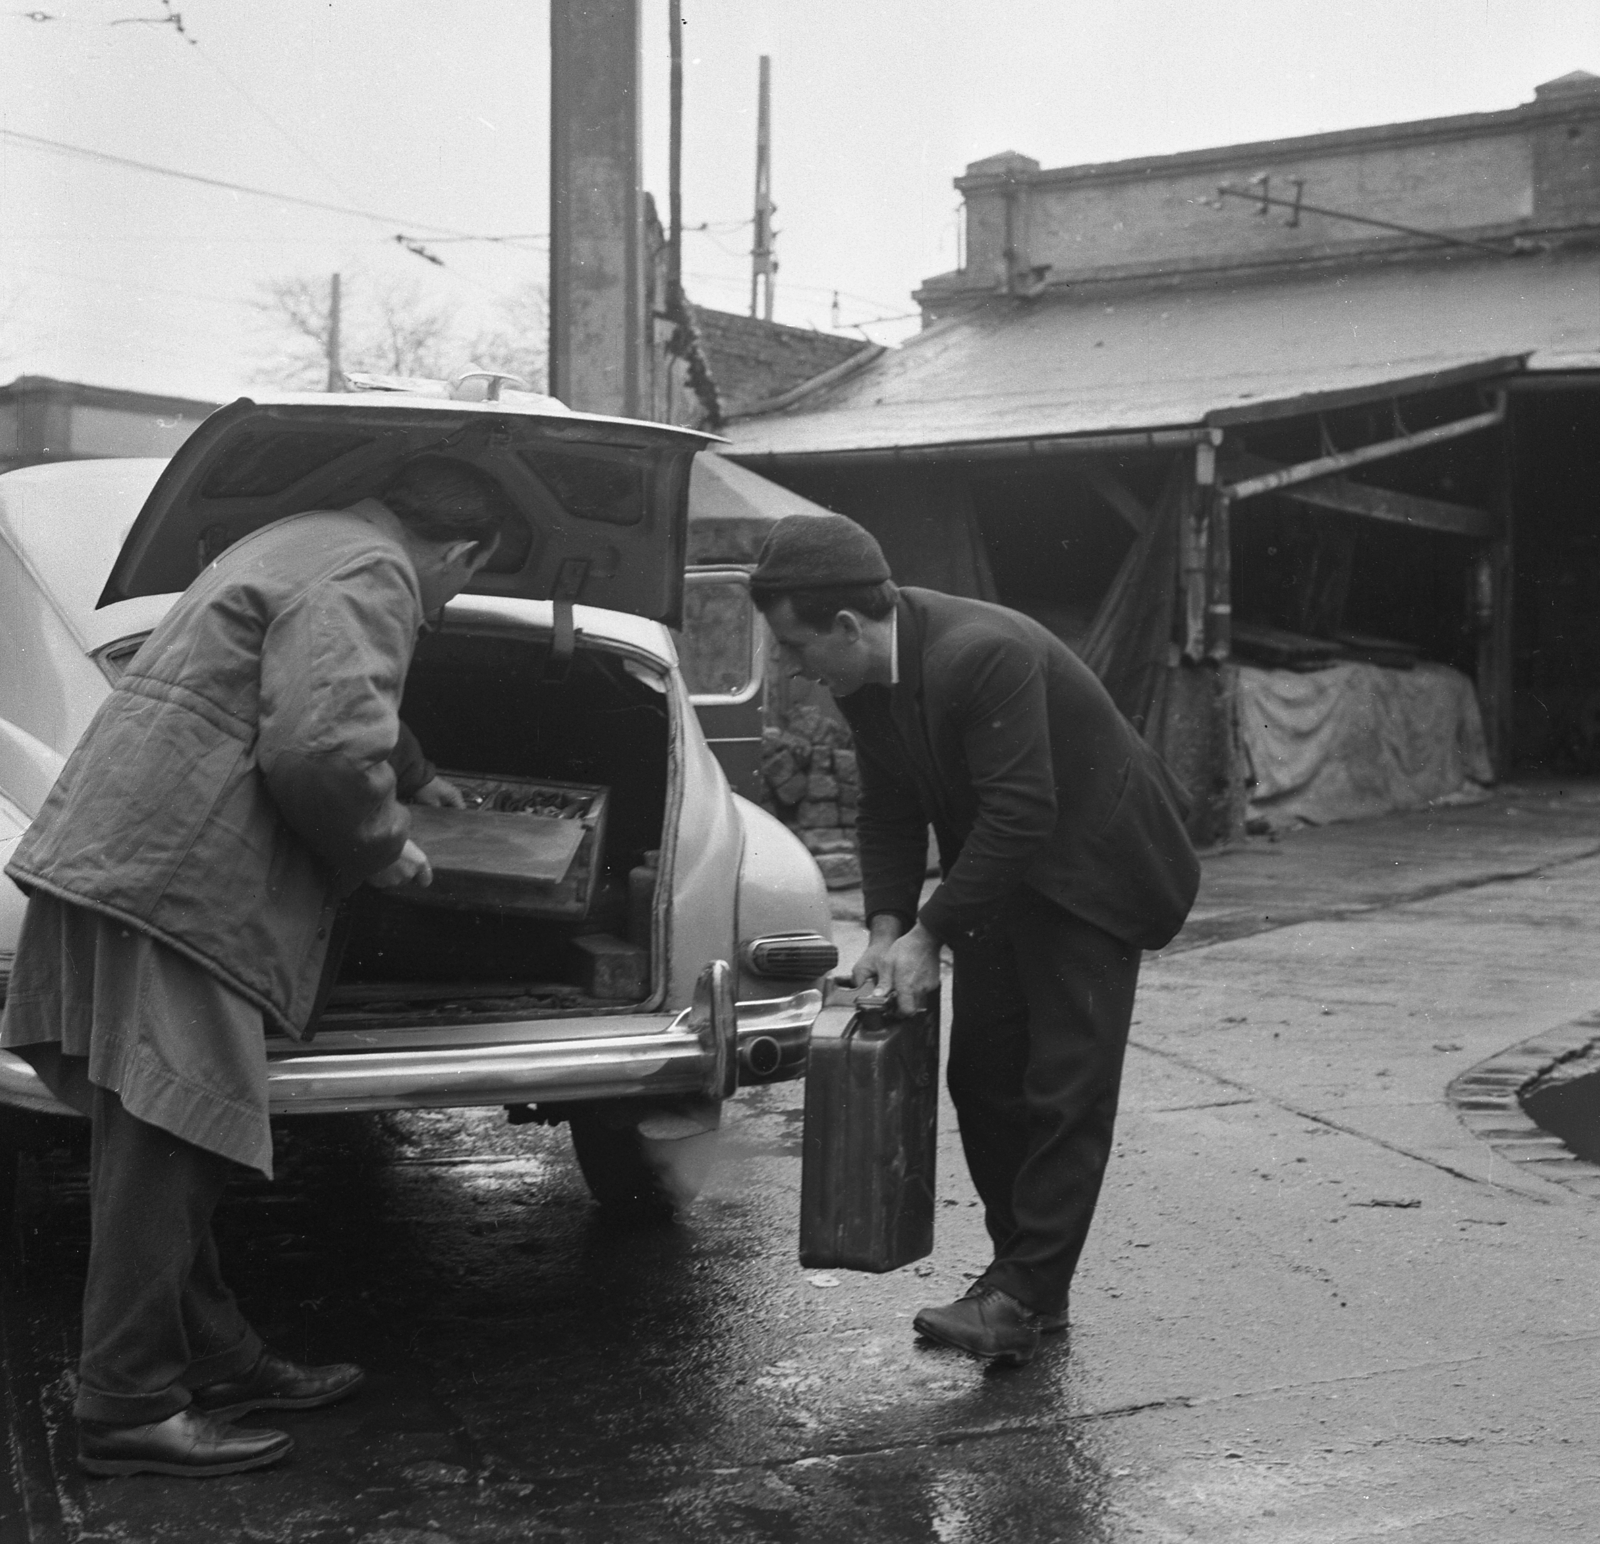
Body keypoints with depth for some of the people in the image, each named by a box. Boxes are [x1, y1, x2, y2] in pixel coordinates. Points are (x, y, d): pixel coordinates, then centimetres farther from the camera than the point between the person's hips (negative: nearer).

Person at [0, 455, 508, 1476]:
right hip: (169, 881, -11)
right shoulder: (366, 580, -11)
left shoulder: (314, 546, 23)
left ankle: (217, 1362, 25)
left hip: (122, 857, 11)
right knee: (159, 1148, -5)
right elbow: (323, 749, -24)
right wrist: (386, 849, -6)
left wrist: (414, 779, 54)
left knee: (167, 1150, 14)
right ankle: (129, 1409, 2)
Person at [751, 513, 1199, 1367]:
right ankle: (1025, 1278, 19)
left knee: (1065, 1088, -7)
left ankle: (1024, 1296, -3)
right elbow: (890, 808, 2)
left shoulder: (984, 653, -32)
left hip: (1090, 868, -8)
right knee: (982, 1078, 9)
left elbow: (1020, 813, -32)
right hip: (999, 880, 8)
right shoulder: (865, 676, -5)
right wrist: (886, 930, -10)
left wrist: (929, 933, -27)